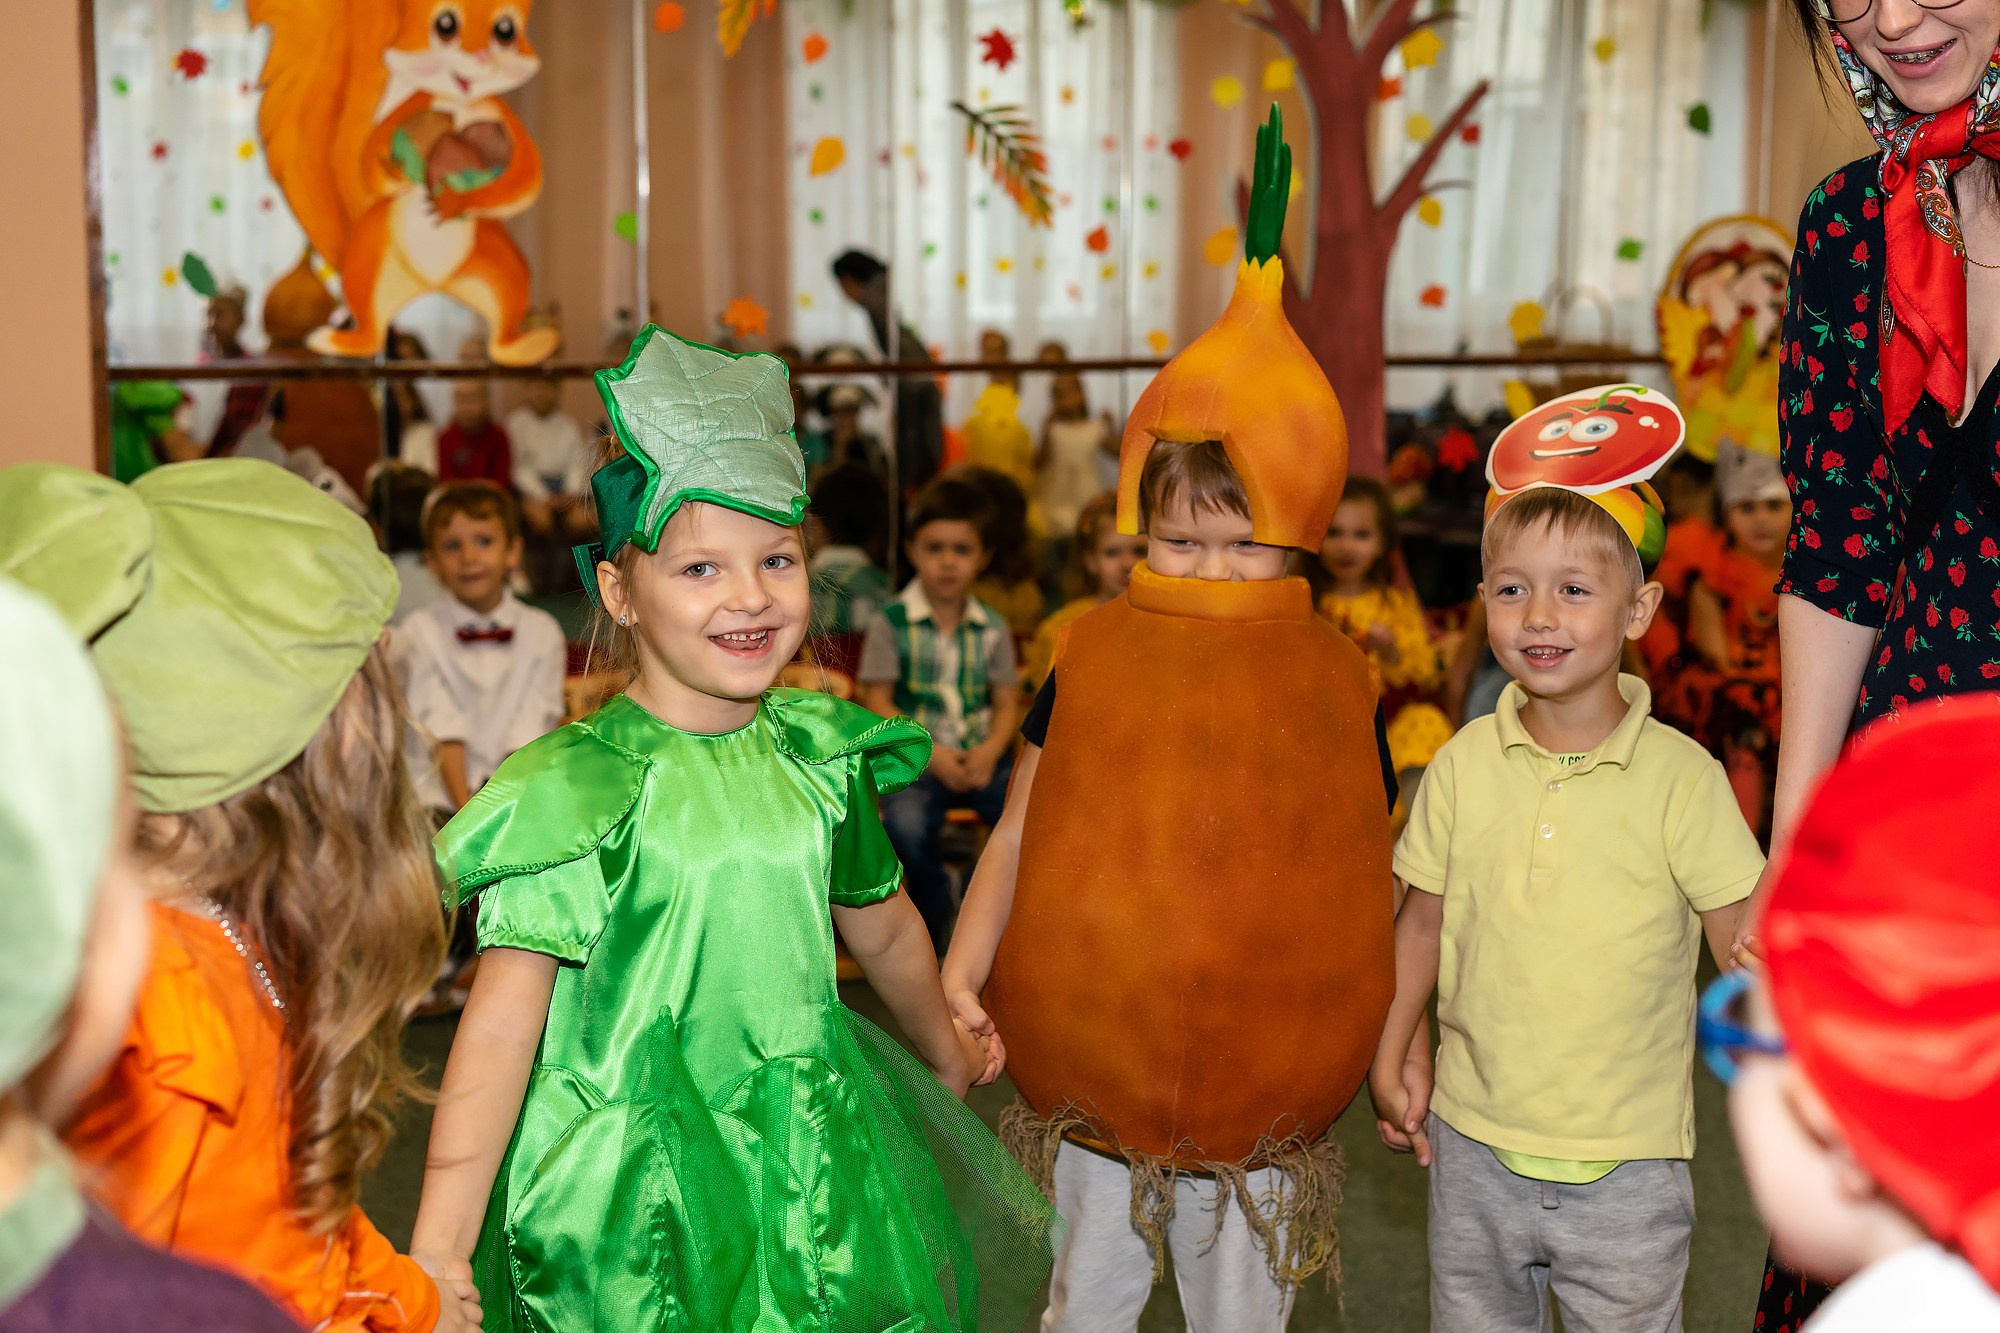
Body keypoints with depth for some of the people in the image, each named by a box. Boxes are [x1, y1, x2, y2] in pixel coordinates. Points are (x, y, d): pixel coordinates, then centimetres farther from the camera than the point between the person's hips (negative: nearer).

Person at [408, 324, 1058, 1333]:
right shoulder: (576, 790, -16)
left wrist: (949, 1054, 34)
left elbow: (881, 929, 18)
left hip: (813, 1173, 5)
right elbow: (500, 1026, -20)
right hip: (629, 1206, -5)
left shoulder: (819, 754, 1)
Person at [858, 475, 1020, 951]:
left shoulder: (992, 628, 10)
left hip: (980, 756, 3)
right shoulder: (891, 623, 0)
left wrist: (990, 751, -10)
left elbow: (1006, 702, 10)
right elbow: (877, 702, -2)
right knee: (905, 826, -34)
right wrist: (930, 753, -13)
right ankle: (937, 918, -3)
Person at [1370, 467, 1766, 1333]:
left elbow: (1744, 948, -6)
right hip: (1473, 1143, 3)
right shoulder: (1463, 765, -4)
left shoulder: (1682, 776, -11)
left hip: (1628, 1163, -2)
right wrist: (1390, 1061, 7)